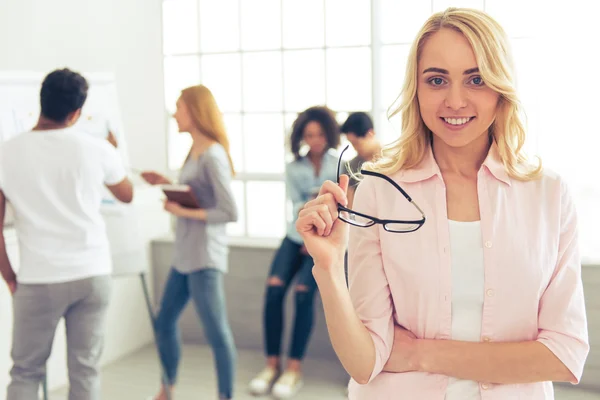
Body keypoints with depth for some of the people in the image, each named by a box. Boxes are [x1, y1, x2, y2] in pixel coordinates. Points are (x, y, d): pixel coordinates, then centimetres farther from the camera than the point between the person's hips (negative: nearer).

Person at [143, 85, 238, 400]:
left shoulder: (213, 155, -16)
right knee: (164, 323, 19)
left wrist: (184, 213, -18)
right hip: (184, 257, 10)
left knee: (216, 333, 1)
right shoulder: (193, 151, 11)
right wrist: (166, 185, 5)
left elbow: (229, 213, -21)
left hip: (205, 258, -10)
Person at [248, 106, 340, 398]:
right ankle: (272, 364, -12)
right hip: (297, 236, 3)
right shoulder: (293, 169, 9)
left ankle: (295, 369, -18)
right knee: (274, 287, -20)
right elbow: (296, 207, 1)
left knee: (303, 291, -25)